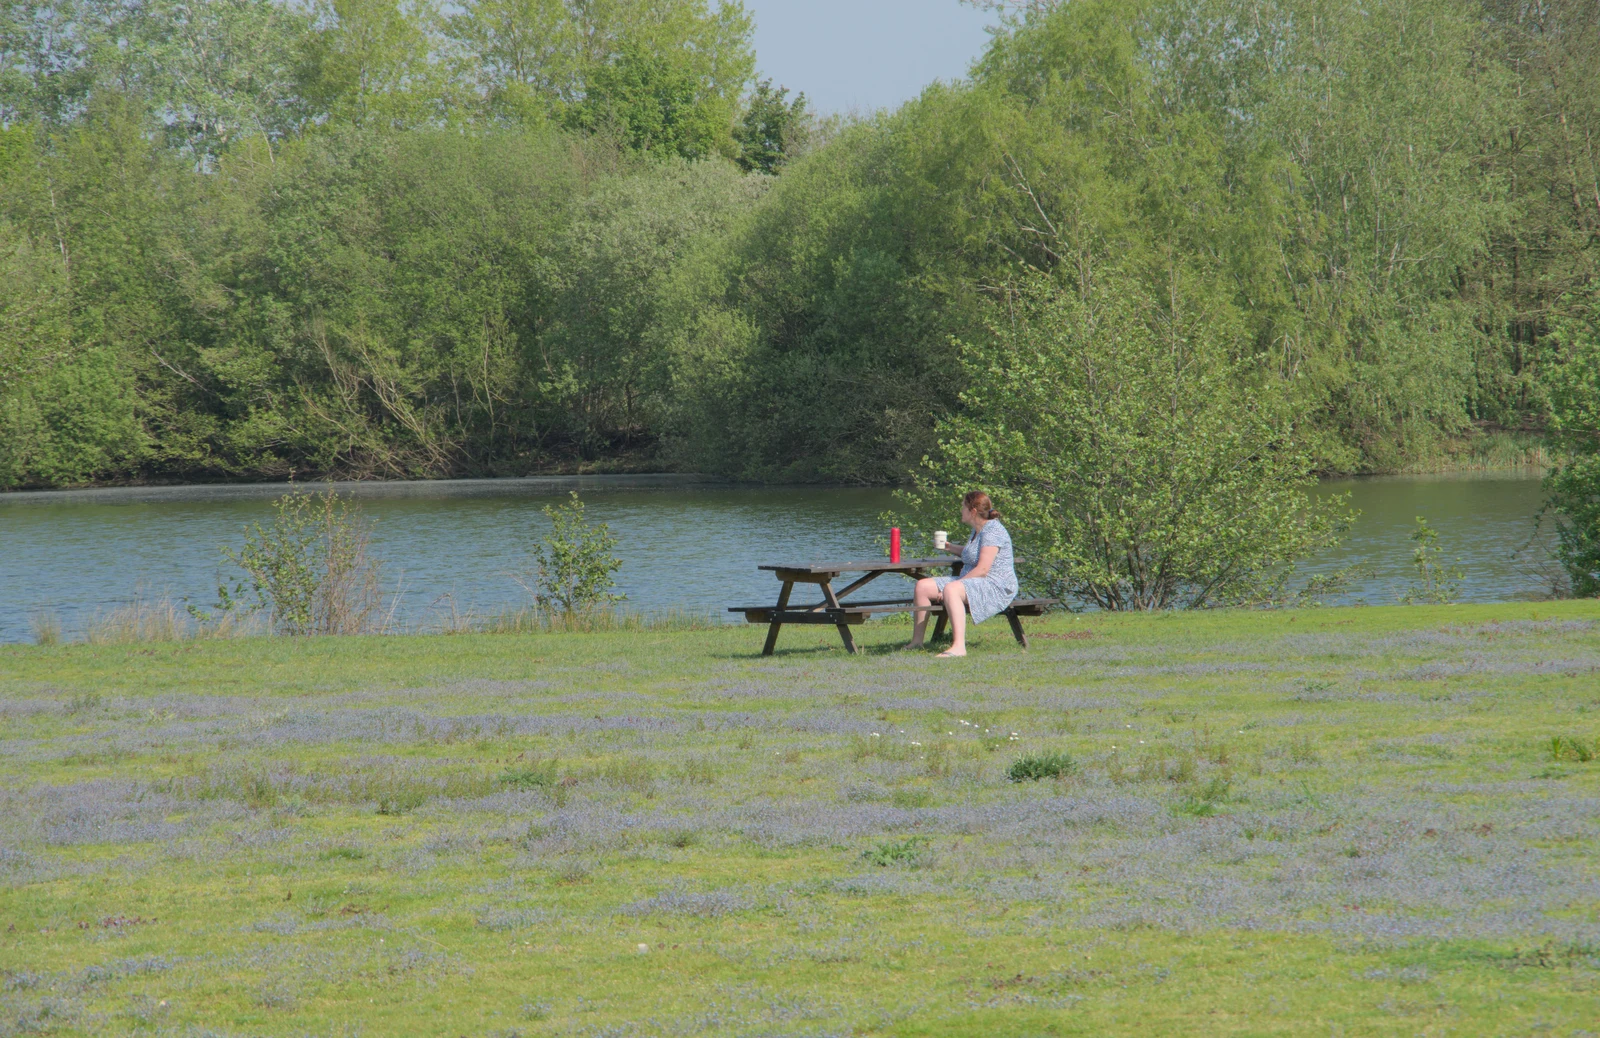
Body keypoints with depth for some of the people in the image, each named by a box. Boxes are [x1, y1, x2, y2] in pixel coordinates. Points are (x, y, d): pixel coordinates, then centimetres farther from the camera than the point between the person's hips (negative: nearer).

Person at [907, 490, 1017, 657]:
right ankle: (916, 641, 2)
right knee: (923, 586, 1)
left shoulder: (992, 531, -14)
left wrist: (957, 583, -21)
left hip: (996, 587, -10)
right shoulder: (977, 530, 18)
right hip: (971, 582, 10)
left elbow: (982, 570, -22)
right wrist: (950, 548, 31)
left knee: (951, 590, -39)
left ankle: (959, 647, -50)